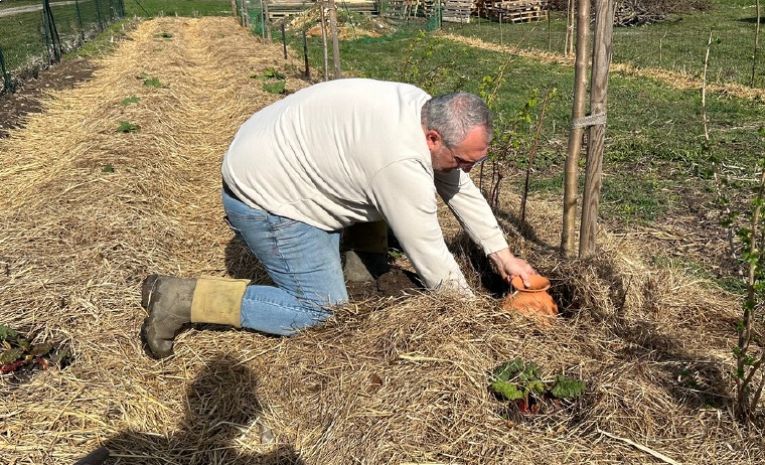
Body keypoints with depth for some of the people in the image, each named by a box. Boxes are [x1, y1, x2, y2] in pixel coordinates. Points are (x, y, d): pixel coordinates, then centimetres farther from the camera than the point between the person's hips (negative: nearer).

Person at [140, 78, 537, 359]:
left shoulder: (425, 109, -3)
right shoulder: (401, 162, -31)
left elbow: (460, 188, 8)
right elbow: (430, 258, -21)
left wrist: (501, 254, 8)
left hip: (282, 163, 10)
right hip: (262, 196, -9)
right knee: (324, 309, -6)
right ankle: (182, 298, -6)